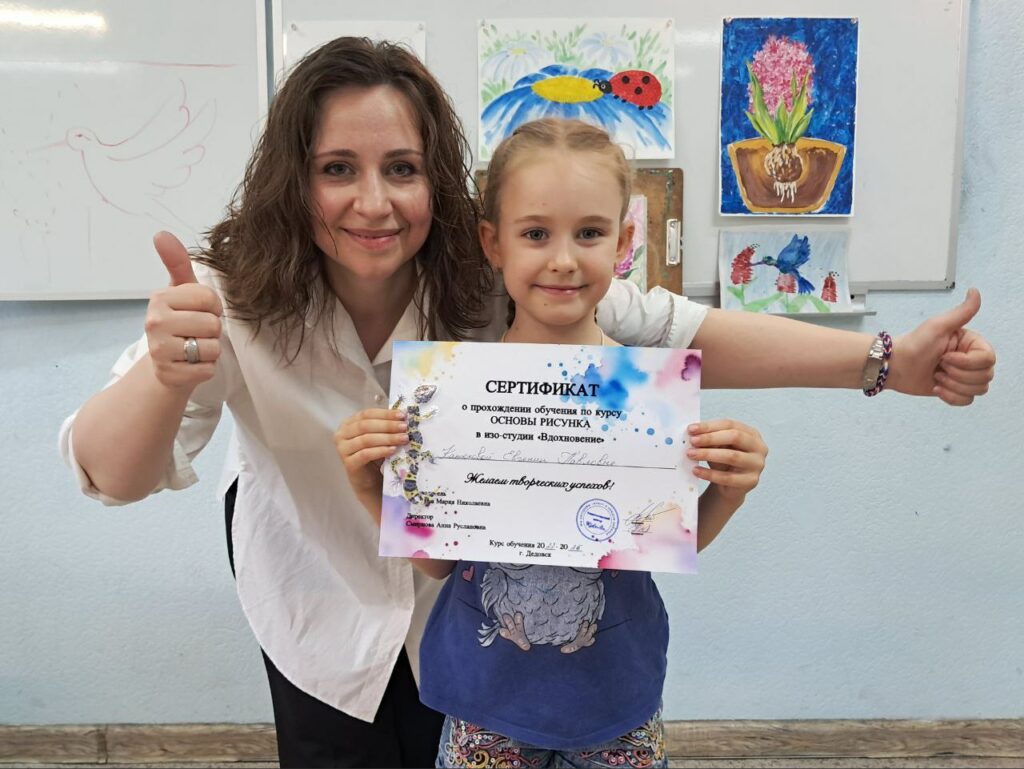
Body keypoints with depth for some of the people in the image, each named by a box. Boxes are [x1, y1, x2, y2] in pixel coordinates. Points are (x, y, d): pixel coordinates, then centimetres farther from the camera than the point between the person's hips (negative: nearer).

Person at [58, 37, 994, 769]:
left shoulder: (494, 282, -25)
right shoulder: (236, 302, -26)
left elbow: (679, 331, -25)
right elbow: (112, 473, -31)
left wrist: (892, 362, -33)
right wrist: (167, 376, -55)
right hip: (320, 599, 0)